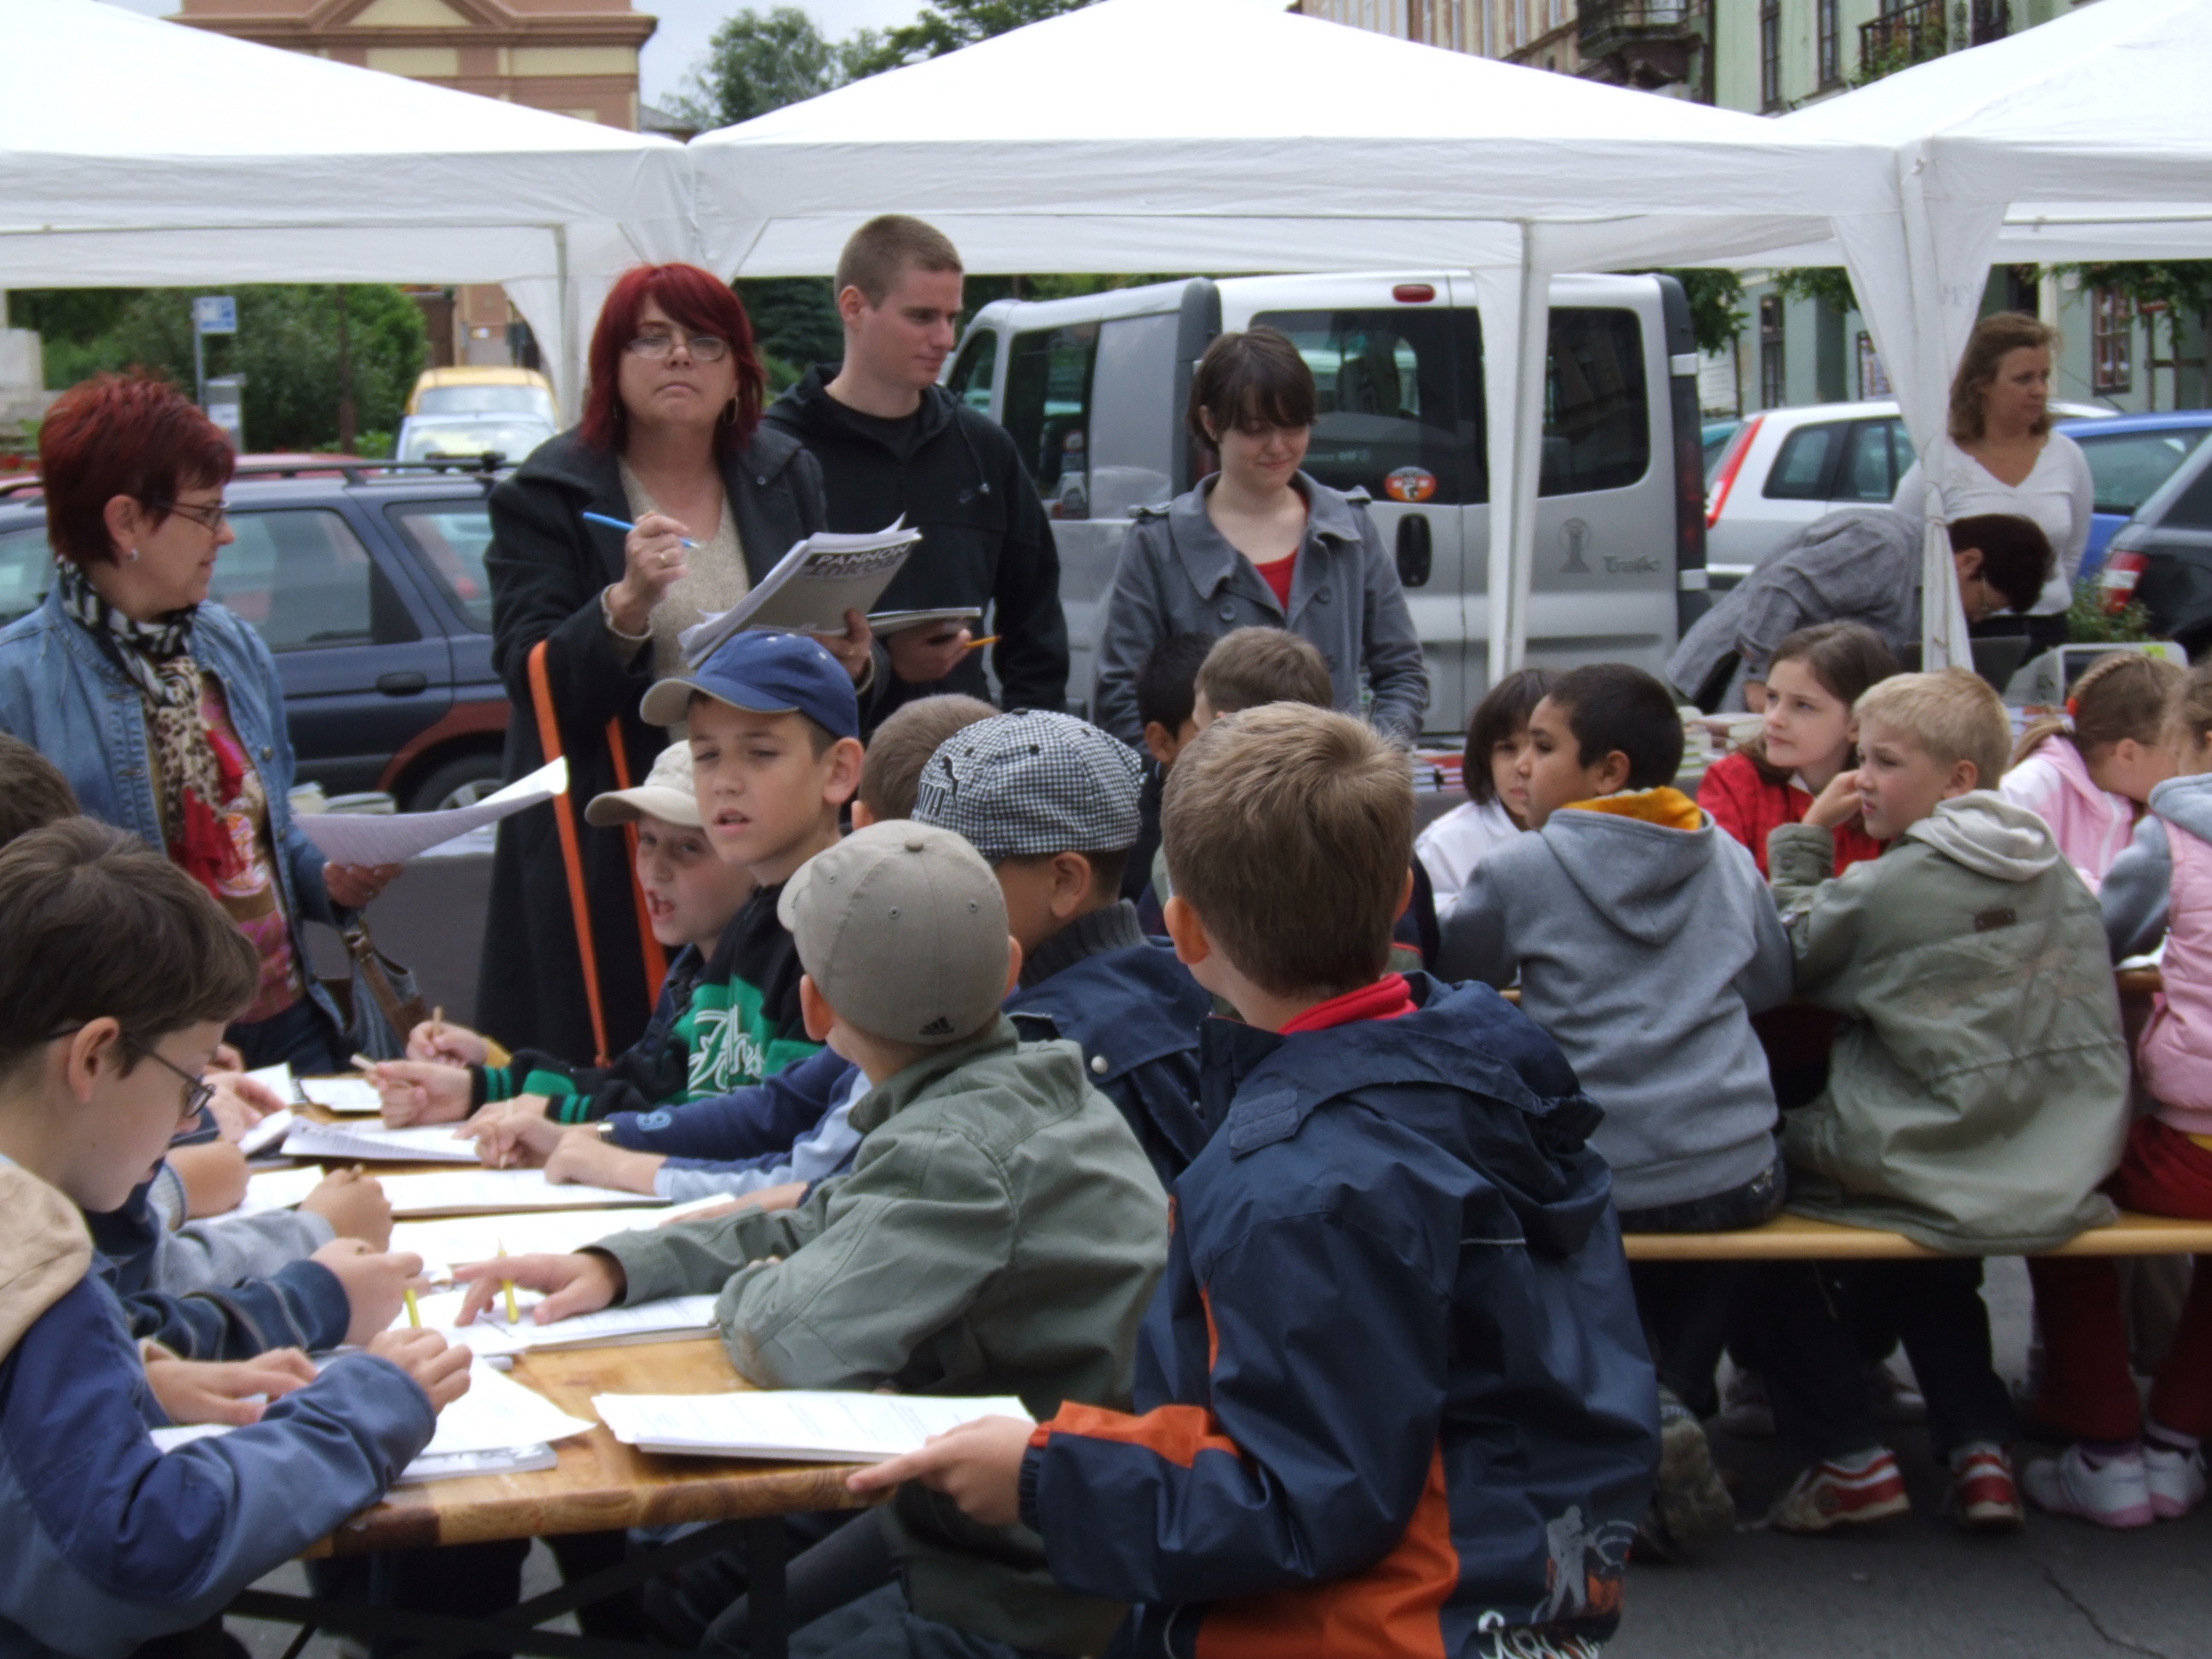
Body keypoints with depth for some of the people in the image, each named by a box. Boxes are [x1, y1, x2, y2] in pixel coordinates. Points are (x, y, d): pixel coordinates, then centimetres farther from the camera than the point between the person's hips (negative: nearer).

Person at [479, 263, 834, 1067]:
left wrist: (849, 661, -3)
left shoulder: (785, 478, 12)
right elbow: (538, 685, -9)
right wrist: (626, 604, -25)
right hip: (609, 858, -3)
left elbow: (826, 632, 20)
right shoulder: (547, 497, 0)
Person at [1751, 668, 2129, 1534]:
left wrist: (1803, 843, 3)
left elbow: (1783, 962, -3)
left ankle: (1847, 1456, 10)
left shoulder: (1891, 886, -15)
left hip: (1923, 1166, -7)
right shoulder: (2056, 871, 4)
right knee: (1928, 1265, 35)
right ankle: (1981, 1447, 23)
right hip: (2064, 1171, 7)